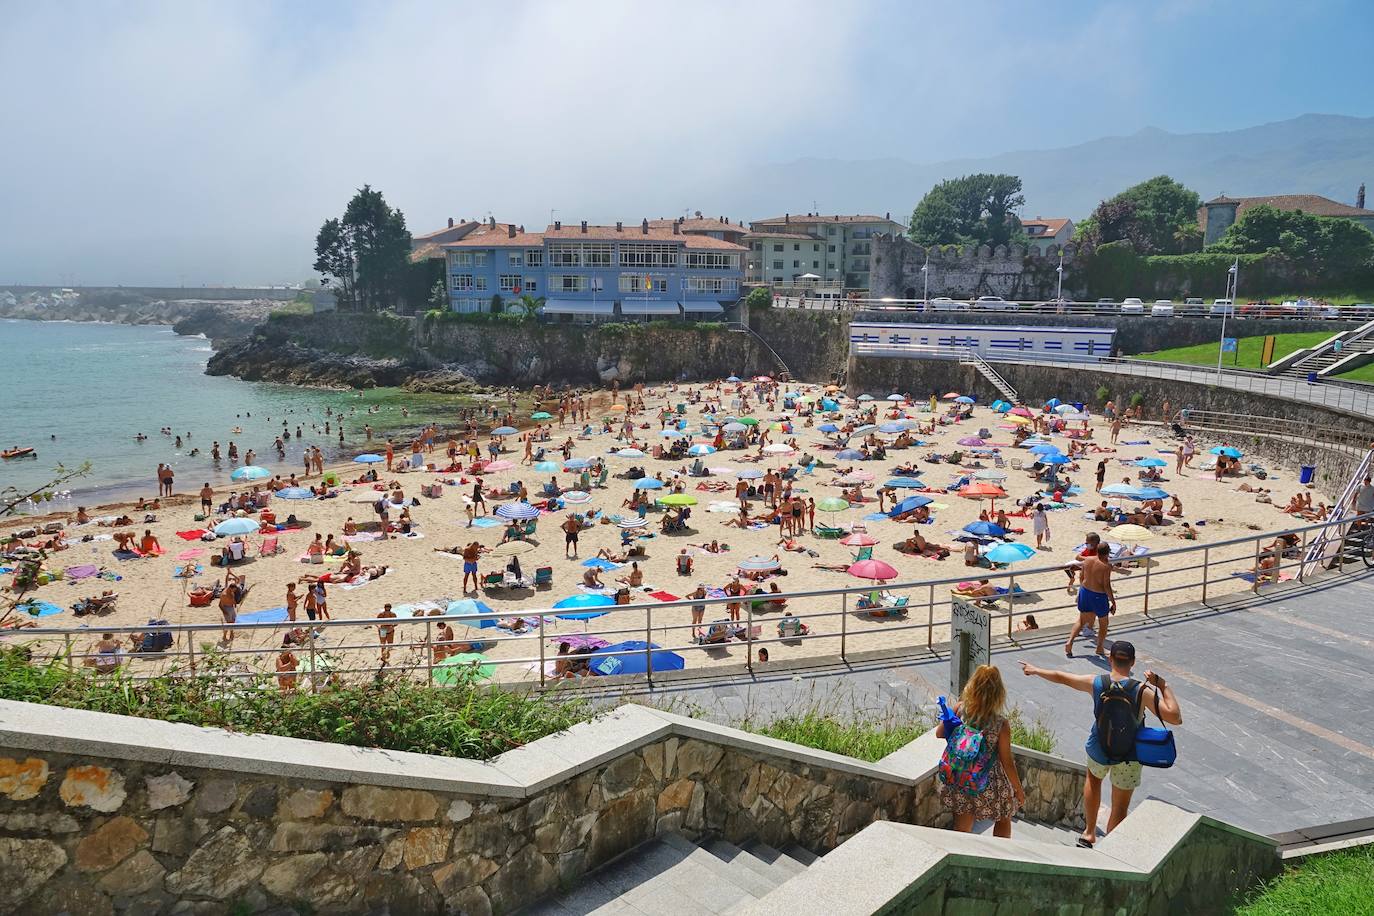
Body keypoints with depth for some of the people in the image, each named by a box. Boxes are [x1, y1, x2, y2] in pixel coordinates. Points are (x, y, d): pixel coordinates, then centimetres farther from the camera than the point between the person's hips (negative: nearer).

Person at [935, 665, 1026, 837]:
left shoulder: (960, 709, -13)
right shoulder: (1001, 724, -22)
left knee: (962, 830, 15)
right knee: (1004, 819, 27)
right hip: (990, 788, -2)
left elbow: (939, 733, 0)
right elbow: (1007, 762, -14)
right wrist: (1019, 790, 0)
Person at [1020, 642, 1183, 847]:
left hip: (1099, 750, 3)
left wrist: (1035, 670, 19)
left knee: (1093, 778, 34)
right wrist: (1163, 686, -14)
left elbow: (1061, 677, 1)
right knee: (1120, 808, 12)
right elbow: (1175, 717, -24)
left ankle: (1089, 833, 40)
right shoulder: (1142, 691, -21)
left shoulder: (1096, 683, -14)